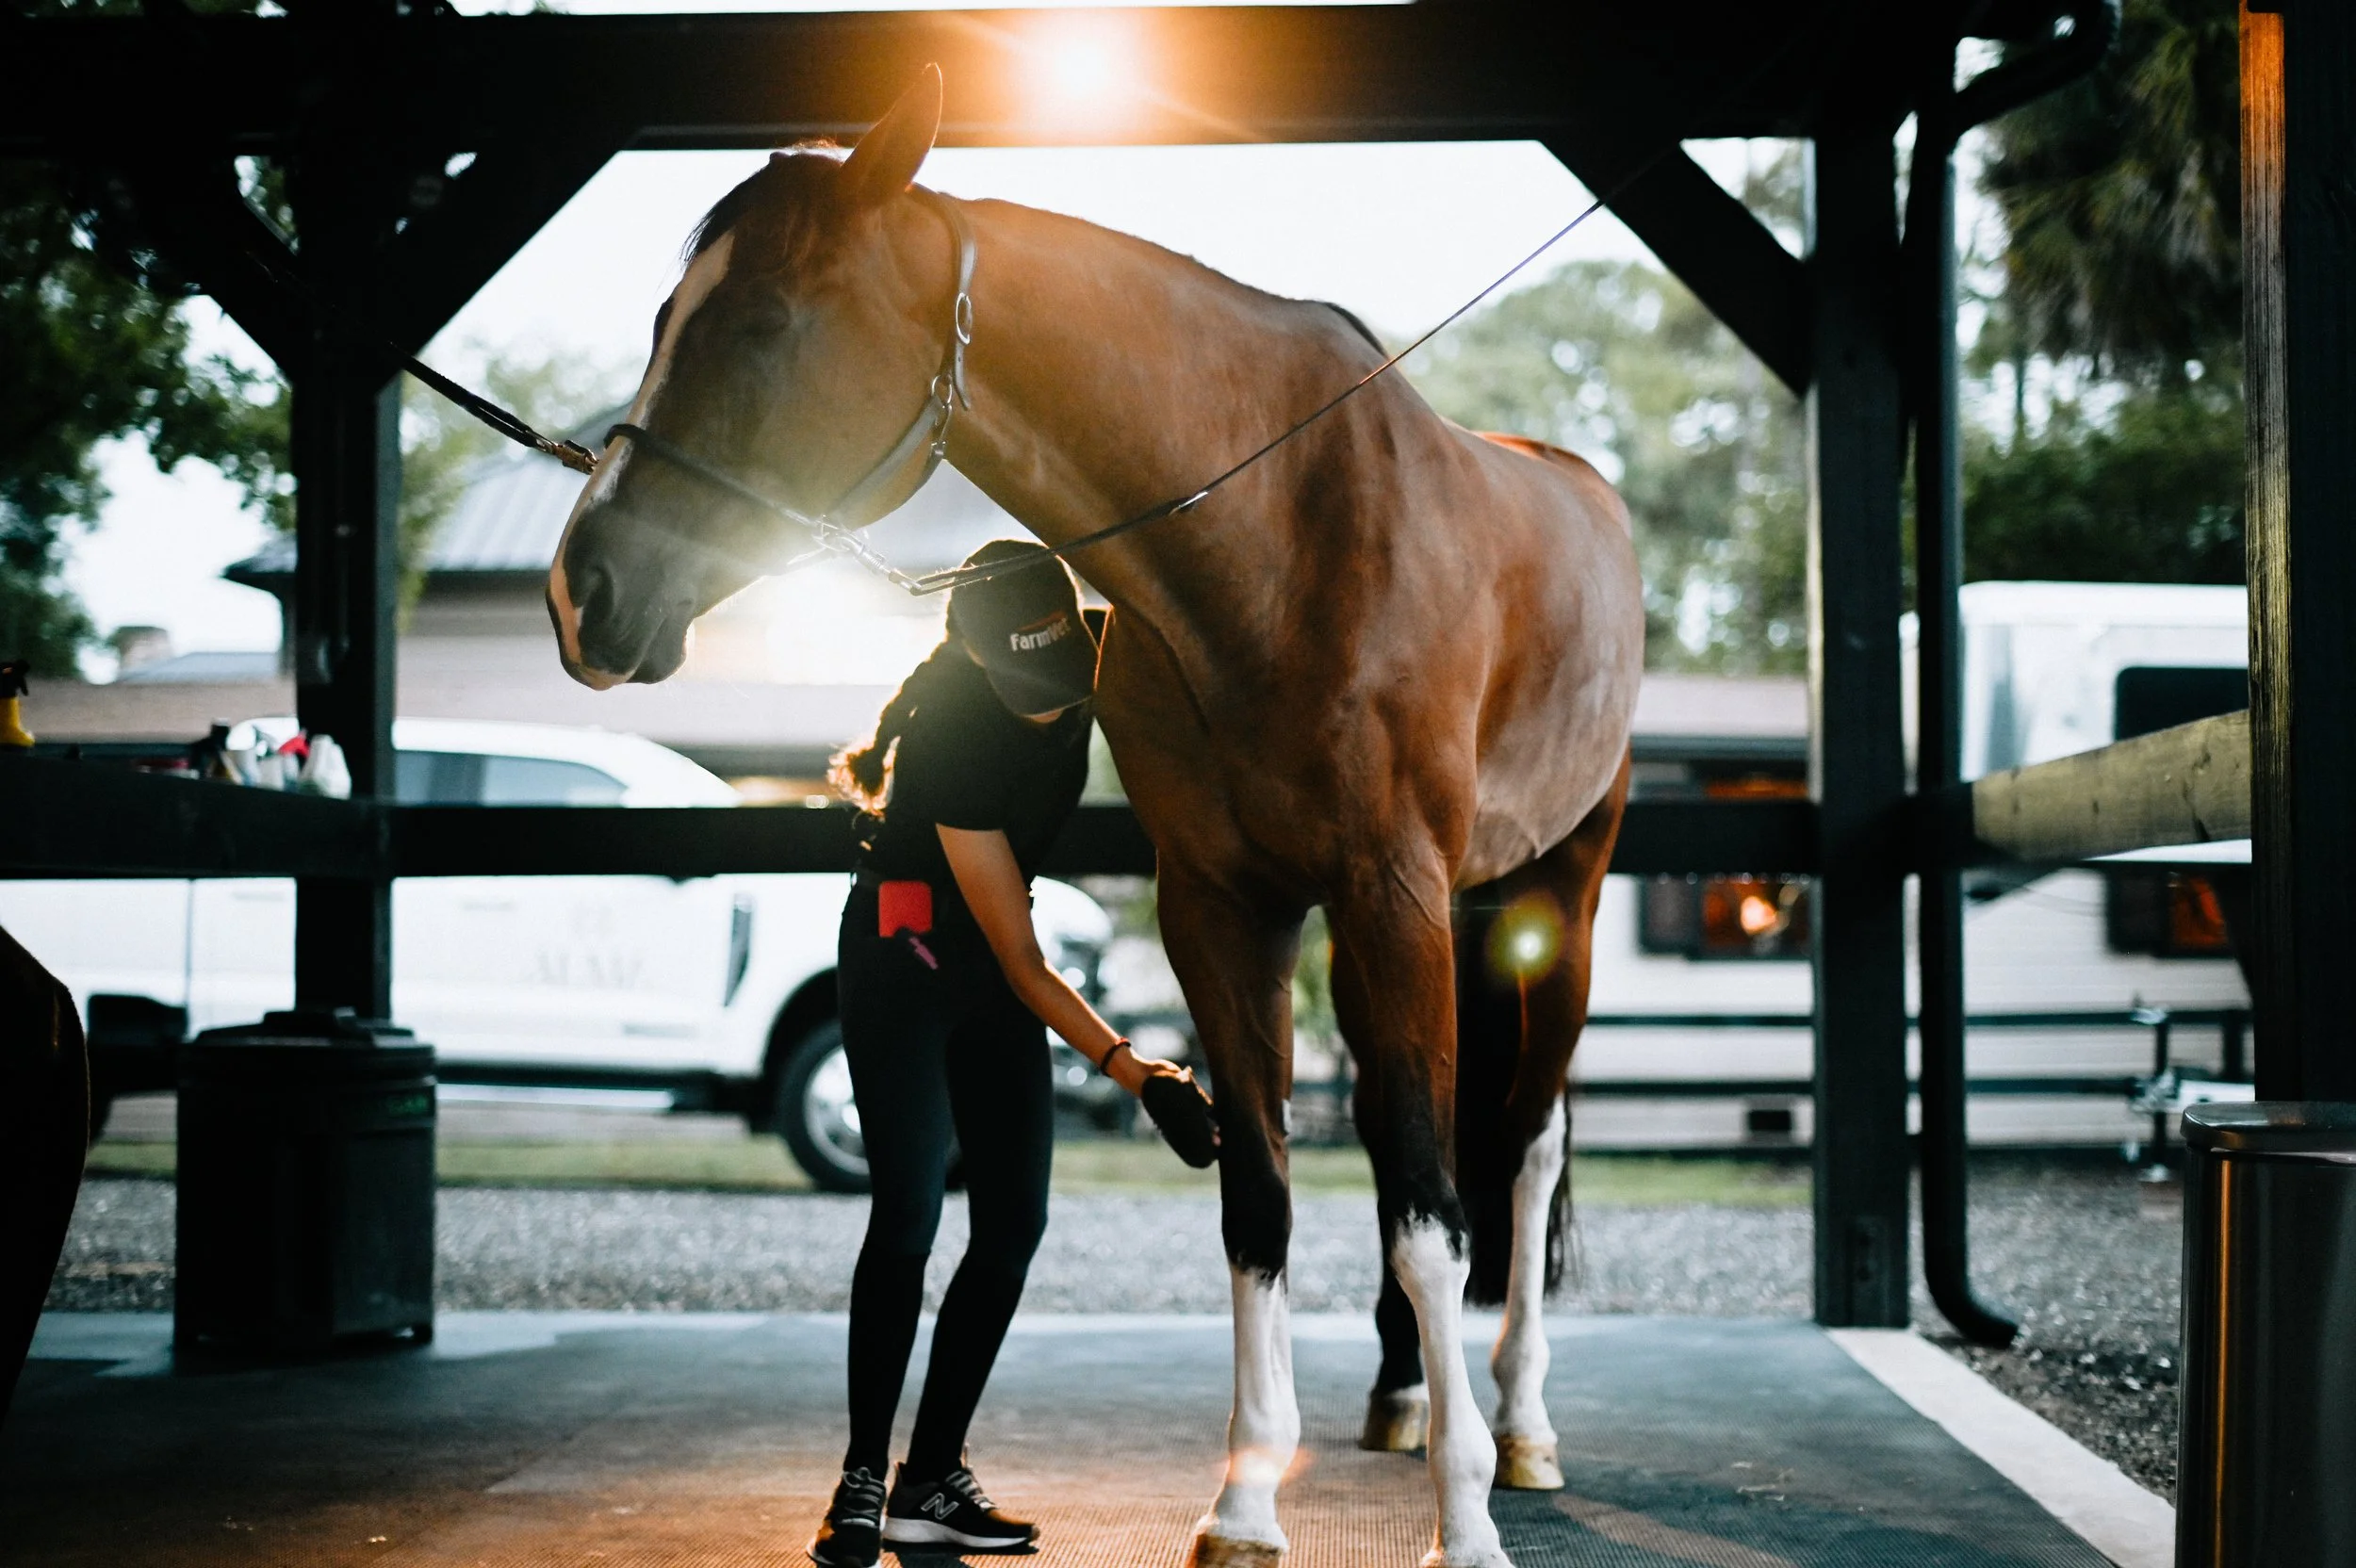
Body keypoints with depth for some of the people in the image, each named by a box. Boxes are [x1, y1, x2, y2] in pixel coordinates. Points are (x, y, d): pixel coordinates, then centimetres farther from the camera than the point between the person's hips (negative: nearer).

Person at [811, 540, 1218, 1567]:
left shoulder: (1097, 660, -14)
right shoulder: (954, 744, -31)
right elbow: (1024, 968, -28)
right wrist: (1133, 1072, -35)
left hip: (991, 956, 7)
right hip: (904, 952, -7)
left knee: (1013, 1222, 0)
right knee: (907, 1212, -17)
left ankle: (932, 1483, 5)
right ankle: (863, 1484, -9)